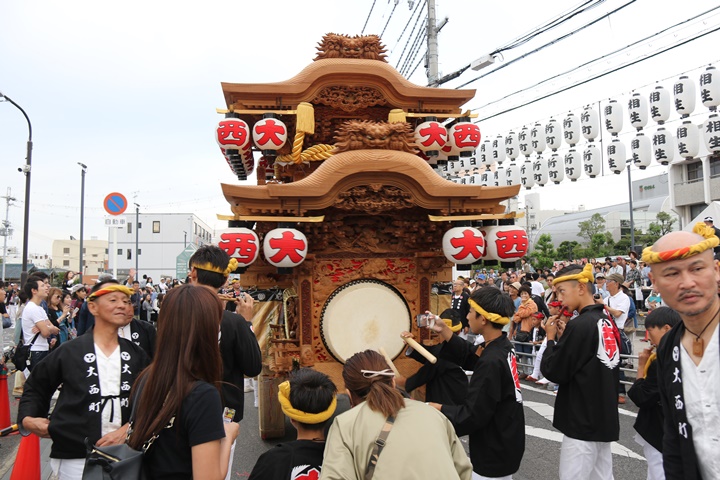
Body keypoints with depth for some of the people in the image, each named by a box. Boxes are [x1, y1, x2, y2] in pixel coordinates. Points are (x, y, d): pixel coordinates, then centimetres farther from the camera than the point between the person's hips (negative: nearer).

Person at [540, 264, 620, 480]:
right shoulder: (607, 322, 7)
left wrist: (551, 338, -2)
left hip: (583, 422, -9)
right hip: (604, 418, 9)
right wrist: (564, 336, 7)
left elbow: (553, 372, -15)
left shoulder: (580, 325, -20)